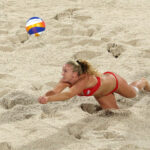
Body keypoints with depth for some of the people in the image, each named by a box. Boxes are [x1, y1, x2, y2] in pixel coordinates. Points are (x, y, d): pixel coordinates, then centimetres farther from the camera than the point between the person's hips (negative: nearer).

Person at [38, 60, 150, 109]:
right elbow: (55, 91, -39)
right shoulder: (67, 79, -31)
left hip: (114, 81, -5)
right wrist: (44, 97, -62)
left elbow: (67, 95, -62)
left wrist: (48, 99, -74)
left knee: (133, 92, 27)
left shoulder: (84, 81, -50)